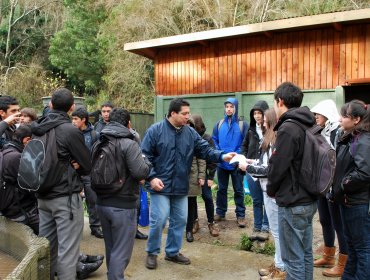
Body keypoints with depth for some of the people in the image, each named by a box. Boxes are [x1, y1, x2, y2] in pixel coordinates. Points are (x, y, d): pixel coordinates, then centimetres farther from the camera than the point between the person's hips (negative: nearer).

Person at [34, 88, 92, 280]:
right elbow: (88, 166, -10)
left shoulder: (37, 129, 4)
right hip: (66, 197, -7)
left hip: (43, 196, 7)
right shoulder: (70, 131, -16)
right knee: (67, 250, 0)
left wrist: (68, 167, -1)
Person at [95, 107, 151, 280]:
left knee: (110, 248, 22)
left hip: (102, 203, 7)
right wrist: (147, 163, -2)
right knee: (121, 251, 3)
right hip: (123, 205, -7)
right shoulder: (129, 144, -15)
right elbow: (140, 172, -23)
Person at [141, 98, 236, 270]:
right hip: (160, 185, -5)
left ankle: (173, 252, 32)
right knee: (158, 220, -3)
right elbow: (145, 156, -8)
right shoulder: (155, 130, -9)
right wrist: (151, 177, -17)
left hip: (181, 186, 5)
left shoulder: (190, 132, 4)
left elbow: (205, 150, 1)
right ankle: (152, 253, 21)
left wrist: (222, 156, -16)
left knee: (179, 220, 13)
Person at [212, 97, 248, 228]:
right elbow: (214, 140, 9)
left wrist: (238, 155, -15)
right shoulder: (219, 124, 6)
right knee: (221, 189, 14)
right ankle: (220, 212, 26)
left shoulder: (242, 124, -5)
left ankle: (240, 215, 16)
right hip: (221, 163, 3)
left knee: (238, 190, 6)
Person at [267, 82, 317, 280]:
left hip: (292, 203, -9)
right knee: (305, 253, 19)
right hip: (308, 200, 9)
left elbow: (278, 166, -19)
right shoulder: (308, 126, 8)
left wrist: (271, 190, 0)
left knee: (293, 258, 3)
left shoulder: (287, 129, -19)